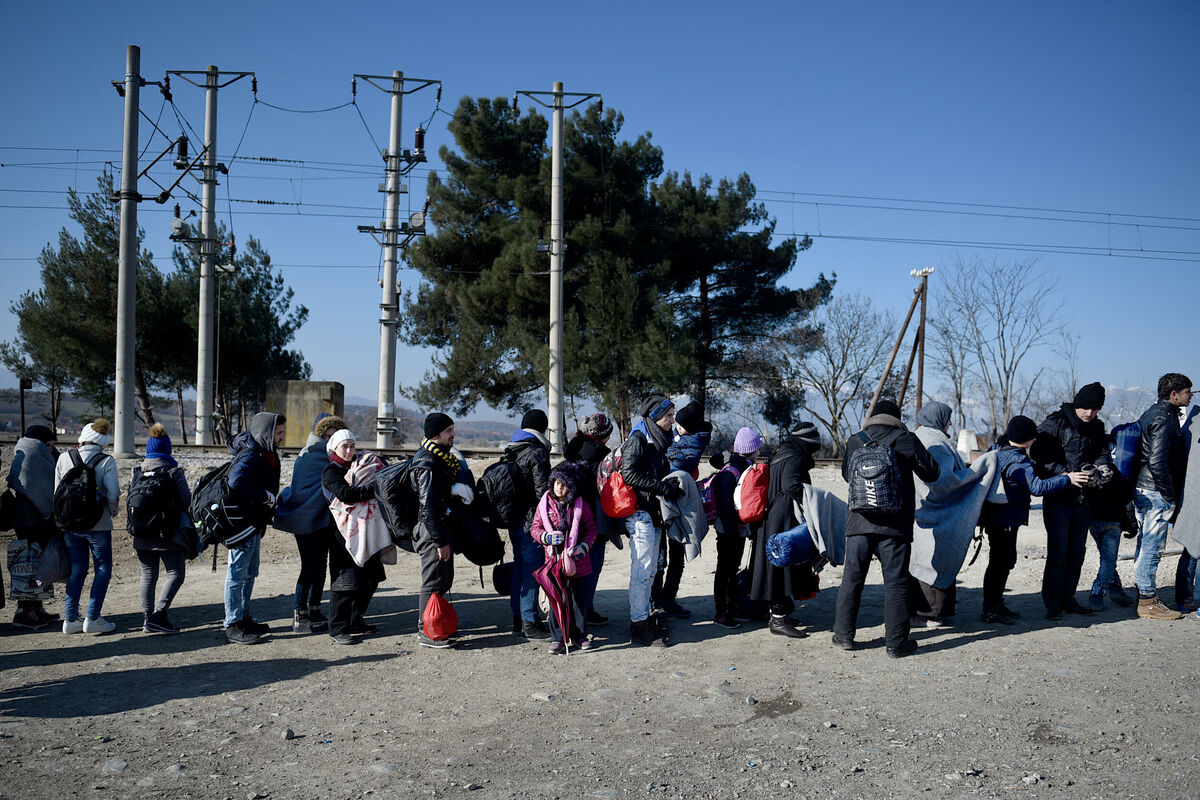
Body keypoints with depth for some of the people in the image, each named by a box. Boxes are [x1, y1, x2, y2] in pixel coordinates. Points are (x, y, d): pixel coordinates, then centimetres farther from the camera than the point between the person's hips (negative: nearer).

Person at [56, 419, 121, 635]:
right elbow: (113, 494, -14)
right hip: (98, 525, -4)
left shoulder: (64, 458, 2)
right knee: (103, 569, 6)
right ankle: (92, 618, 0)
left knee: (76, 569, 14)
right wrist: (111, 512, 5)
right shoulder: (106, 462, -10)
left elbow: (57, 492, 5)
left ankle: (70, 619, 14)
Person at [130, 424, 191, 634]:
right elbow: (187, 501, -10)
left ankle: (147, 617, 14)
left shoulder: (137, 472, 6)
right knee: (176, 573, 1)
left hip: (142, 535, 5)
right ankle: (158, 615, -11)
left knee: (148, 575, 14)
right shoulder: (173, 472, -8)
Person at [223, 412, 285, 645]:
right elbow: (236, 482, -35)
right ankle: (233, 627, 3)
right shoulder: (250, 455, -18)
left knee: (250, 573, 18)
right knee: (238, 573, -3)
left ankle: (243, 618, 28)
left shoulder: (266, 455, 13)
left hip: (255, 523, 10)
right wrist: (265, 496, -27)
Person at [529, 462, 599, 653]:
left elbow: (590, 528, 5)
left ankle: (579, 636, 20)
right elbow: (535, 529, 6)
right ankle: (557, 638, 11)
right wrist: (547, 537, -14)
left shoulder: (581, 505, 2)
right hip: (554, 558, 0)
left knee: (578, 597, 8)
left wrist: (584, 546, -11)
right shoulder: (545, 504, 3)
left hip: (576, 560, 0)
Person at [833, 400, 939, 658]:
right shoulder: (906, 440, -2)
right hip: (895, 525, -2)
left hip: (859, 521, 3)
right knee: (896, 582, 3)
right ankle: (896, 643, 6)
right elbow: (931, 473, 5)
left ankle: (844, 635, 17)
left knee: (852, 578, 11)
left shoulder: (855, 441, 7)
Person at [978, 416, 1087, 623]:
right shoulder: (1018, 462, -22)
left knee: (1006, 560, 17)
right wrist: (1066, 479, -21)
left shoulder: (999, 451, 9)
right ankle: (990, 610, 0)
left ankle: (997, 604, 25)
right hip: (1004, 521, -10)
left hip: (998, 519, 10)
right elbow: (1037, 487, -29)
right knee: (999, 563, -5)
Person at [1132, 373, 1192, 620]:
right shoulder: (1164, 419, -16)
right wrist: (1170, 495, -16)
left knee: (1146, 545, 15)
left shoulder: (1151, 414, 15)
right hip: (1156, 494, -10)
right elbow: (1157, 462, -23)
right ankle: (1148, 602, 1)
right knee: (1152, 547, -4)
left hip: (1143, 489, 10)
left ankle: (1144, 597, 24)